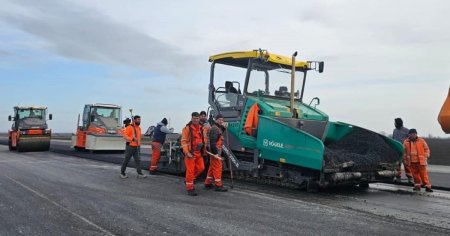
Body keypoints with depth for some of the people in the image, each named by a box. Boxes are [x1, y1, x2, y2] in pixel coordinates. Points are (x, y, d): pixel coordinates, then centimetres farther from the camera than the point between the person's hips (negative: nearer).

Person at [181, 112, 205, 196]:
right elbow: (183, 141, -12)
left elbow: (203, 138, 26)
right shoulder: (187, 128, -9)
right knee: (190, 170, -4)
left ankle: (188, 180, 31)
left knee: (200, 168, 11)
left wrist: (202, 144, 7)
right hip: (190, 152, -7)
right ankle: (190, 188, 8)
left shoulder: (201, 128, 12)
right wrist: (186, 152, -19)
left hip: (198, 152, 7)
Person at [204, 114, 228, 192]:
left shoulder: (218, 128, 20)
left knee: (212, 167, 16)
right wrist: (215, 153, -26)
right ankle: (218, 185, -2)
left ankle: (207, 184, 24)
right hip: (215, 151, -11)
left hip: (216, 151, 11)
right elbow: (212, 142, -23)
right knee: (217, 168, -7)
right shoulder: (214, 128, -14)